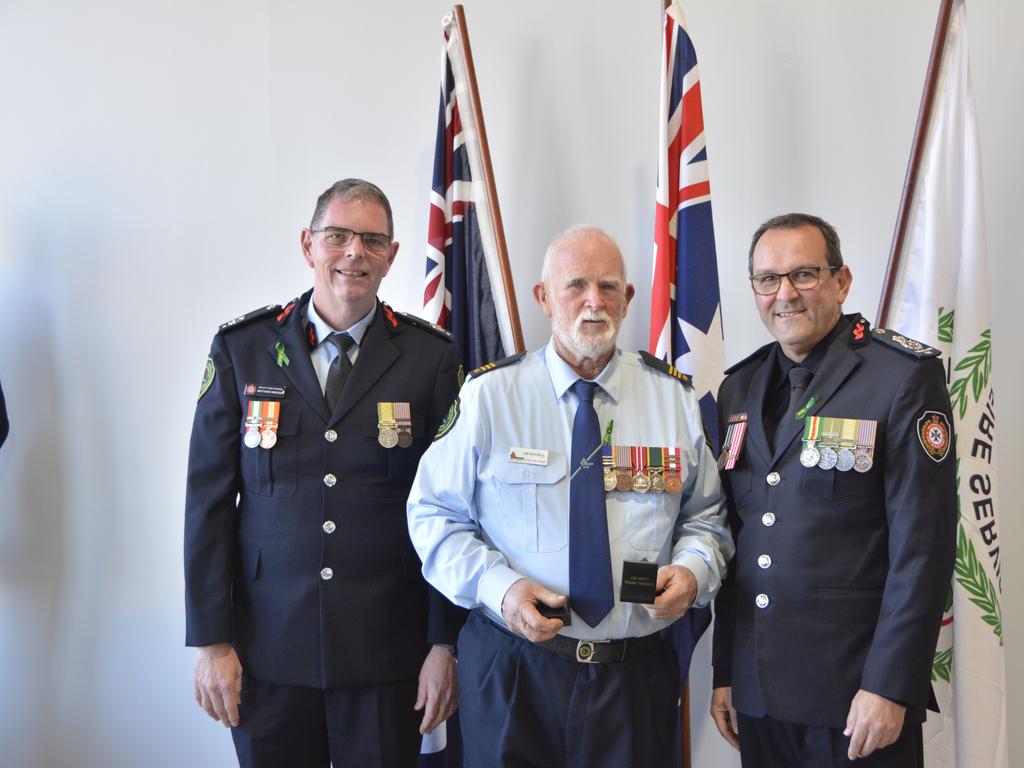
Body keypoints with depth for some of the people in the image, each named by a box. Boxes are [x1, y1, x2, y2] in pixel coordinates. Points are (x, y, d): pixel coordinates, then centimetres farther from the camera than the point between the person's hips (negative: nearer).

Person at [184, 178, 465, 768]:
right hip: (268, 648, 1)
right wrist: (211, 640, -1)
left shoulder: (432, 358, -2)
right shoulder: (241, 349, 1)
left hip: (388, 653, 0)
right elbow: (209, 499, 1)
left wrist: (446, 644, -3)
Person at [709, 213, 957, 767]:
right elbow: (732, 539, 11)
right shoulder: (738, 389, 8)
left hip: (856, 690, -5)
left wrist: (889, 685, -15)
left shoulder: (905, 377, -9)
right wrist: (724, 672, 10)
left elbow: (923, 547, -12)